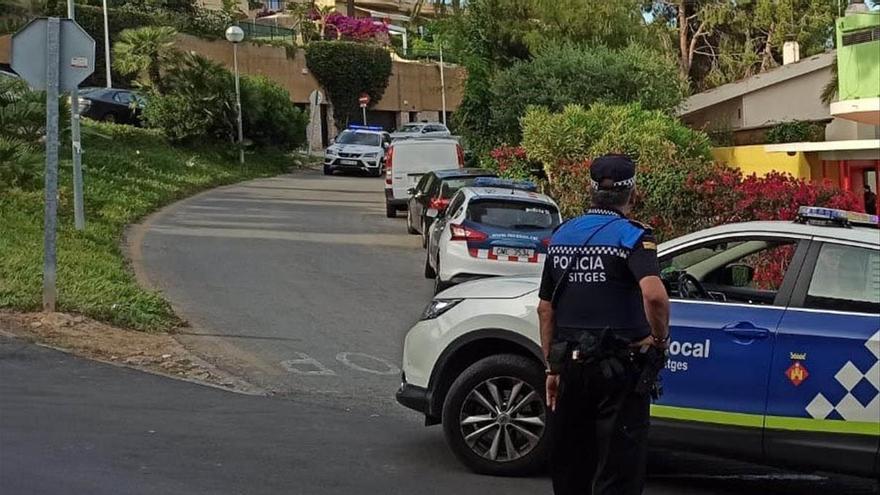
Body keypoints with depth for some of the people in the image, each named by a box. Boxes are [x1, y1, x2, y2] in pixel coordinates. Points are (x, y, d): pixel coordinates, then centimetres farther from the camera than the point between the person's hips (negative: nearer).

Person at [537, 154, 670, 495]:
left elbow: (546, 309, 9)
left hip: (570, 364, 5)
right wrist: (660, 338, -13)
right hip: (619, 368, -5)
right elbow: (654, 295, -29)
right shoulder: (631, 236, -11)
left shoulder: (561, 236, 7)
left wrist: (552, 367, 14)